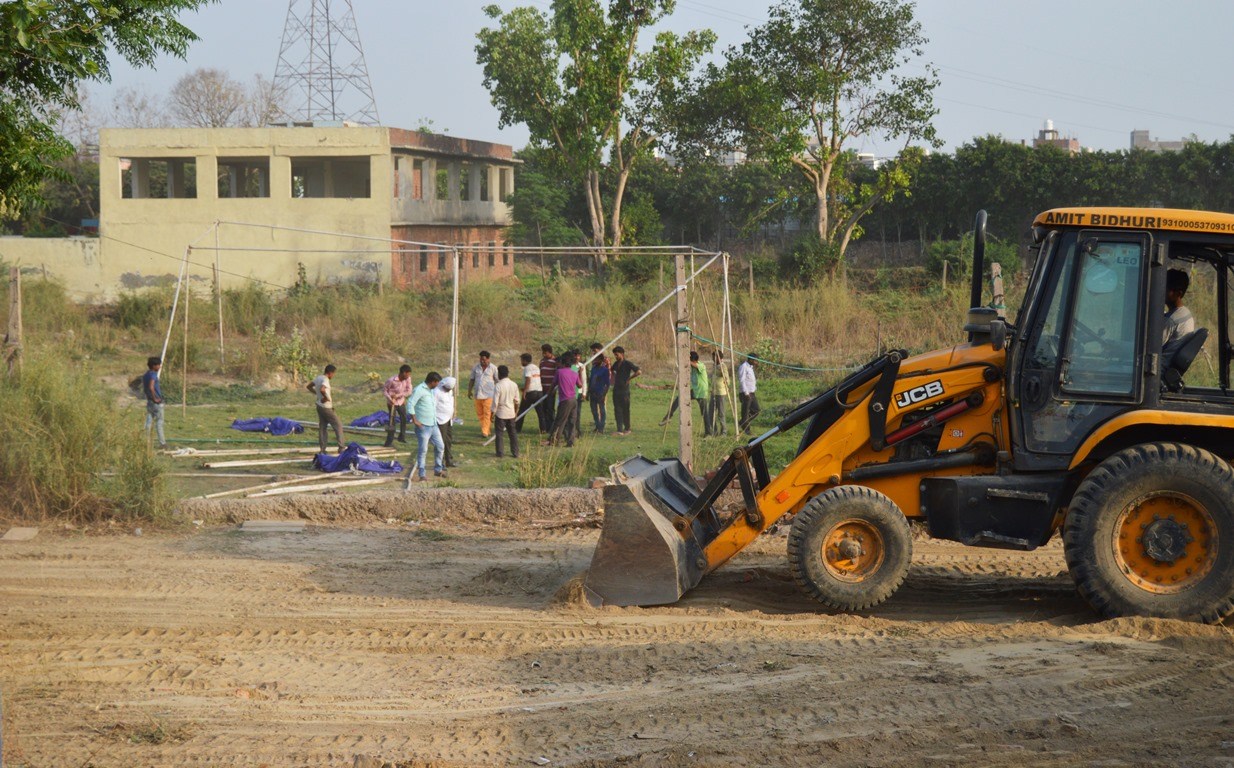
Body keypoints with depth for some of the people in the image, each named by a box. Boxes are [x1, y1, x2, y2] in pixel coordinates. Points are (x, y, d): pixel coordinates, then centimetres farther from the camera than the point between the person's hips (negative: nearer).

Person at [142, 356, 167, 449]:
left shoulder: (145, 375, 10)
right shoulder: (153, 375, -17)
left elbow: (143, 389, 16)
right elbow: (151, 387, -30)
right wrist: (155, 398, -20)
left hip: (149, 402, 7)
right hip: (157, 402, -7)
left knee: (148, 422, 7)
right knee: (159, 422, 2)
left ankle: (146, 442, 5)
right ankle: (162, 443, 8)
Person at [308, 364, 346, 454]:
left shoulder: (318, 378, 8)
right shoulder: (325, 380, -20)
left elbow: (309, 387, 21)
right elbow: (322, 390, -39)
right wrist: (326, 397, -22)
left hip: (319, 406, 9)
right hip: (327, 407, -9)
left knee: (322, 427, 11)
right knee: (338, 425, 0)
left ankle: (322, 449, 11)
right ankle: (341, 447, -1)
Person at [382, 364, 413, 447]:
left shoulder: (408, 379, -13)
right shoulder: (391, 380, -25)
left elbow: (409, 391, -10)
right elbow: (384, 390, -12)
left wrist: (398, 395, -22)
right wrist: (390, 399, -25)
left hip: (401, 401, 6)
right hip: (392, 403, -6)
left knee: (404, 418, 17)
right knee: (392, 421, -5)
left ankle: (402, 437, 36)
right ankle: (389, 442, 0)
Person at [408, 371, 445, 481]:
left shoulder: (433, 391, 14)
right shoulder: (419, 390, -14)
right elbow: (410, 404, -20)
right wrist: (415, 420, -20)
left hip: (433, 425, 9)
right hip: (423, 426, -9)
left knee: (440, 447, 12)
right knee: (423, 450, -3)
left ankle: (438, 470, 26)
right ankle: (422, 475, 2)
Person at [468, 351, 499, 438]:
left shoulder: (493, 368, 0)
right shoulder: (476, 367, 8)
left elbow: (498, 381, 5)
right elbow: (471, 380, 15)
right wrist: (469, 391, 9)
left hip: (488, 394, -4)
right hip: (478, 394, 4)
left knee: (487, 413, -10)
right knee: (479, 413, 8)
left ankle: (485, 432, -8)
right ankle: (488, 427, 26)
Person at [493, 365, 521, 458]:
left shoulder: (499, 386, -16)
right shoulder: (514, 385, 1)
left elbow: (495, 401, -16)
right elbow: (516, 400, 8)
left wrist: (493, 413, -7)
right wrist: (516, 411, 20)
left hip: (501, 413, -5)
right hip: (511, 413, 5)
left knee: (499, 433, 5)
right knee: (513, 433, 12)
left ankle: (500, 453, 4)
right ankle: (515, 453, 13)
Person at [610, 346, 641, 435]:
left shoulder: (627, 364, -9)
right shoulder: (616, 364, 12)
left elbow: (639, 371, -19)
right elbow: (612, 371, 35)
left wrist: (629, 379, -14)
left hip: (624, 390, -6)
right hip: (616, 390, 6)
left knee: (625, 410, 3)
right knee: (617, 410, -2)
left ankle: (627, 428, 16)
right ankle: (620, 430, -4)